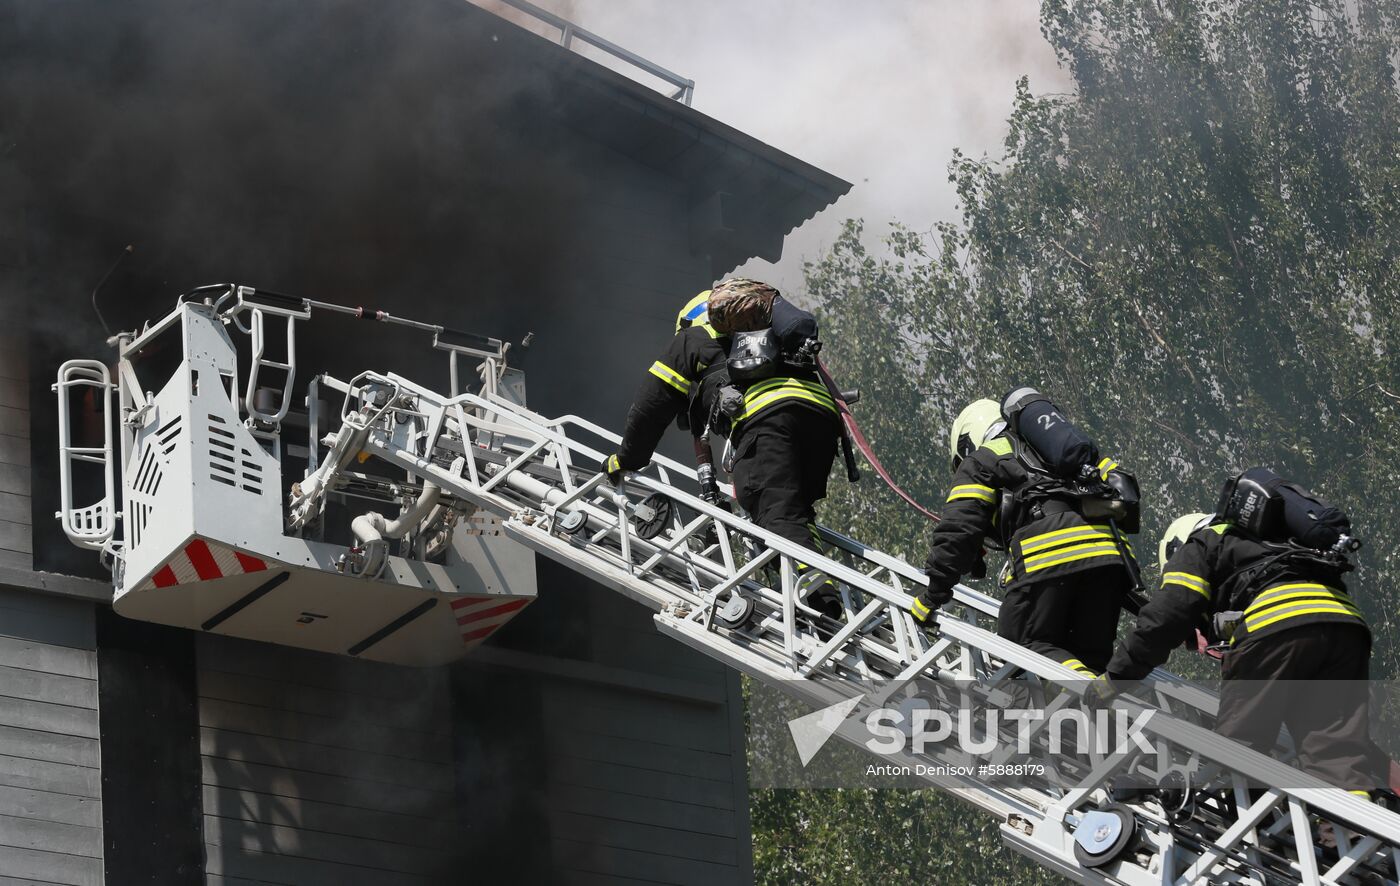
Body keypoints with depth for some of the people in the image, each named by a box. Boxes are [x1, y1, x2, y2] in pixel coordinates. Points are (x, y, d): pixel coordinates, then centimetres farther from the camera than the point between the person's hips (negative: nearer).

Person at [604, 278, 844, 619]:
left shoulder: (692, 339, 28)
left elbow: (651, 405, 28)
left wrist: (627, 459, 40)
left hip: (764, 413, -6)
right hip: (821, 410, 6)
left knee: (779, 515, -17)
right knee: (796, 509, 16)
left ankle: (818, 593, -39)